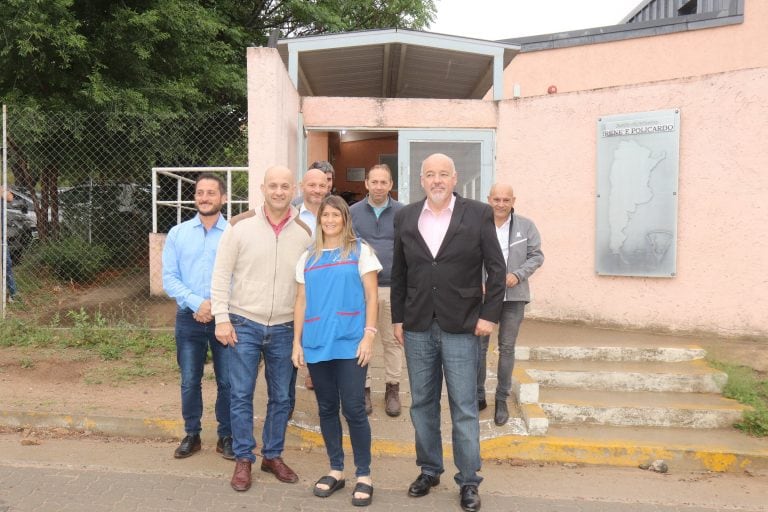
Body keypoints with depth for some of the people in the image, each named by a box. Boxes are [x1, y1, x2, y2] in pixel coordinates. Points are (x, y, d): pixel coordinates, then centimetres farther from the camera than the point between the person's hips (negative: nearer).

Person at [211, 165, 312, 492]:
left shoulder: (304, 232, 1)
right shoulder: (240, 225, -7)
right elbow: (221, 275, -4)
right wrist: (221, 317, -8)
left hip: (284, 329, 3)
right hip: (244, 324, -2)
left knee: (281, 397, 12)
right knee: (241, 395, 5)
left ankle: (273, 455, 29)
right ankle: (243, 459, 21)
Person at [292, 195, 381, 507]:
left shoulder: (360, 251, 4)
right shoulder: (308, 257, 13)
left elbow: (371, 297, -1)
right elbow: (301, 302, 13)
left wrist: (368, 335, -10)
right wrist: (297, 342, 7)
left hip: (349, 343, -3)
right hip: (316, 344, 4)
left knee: (354, 409, -3)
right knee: (327, 408, 10)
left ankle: (363, 475, 10)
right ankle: (336, 470, 23)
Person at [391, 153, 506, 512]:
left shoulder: (478, 214, -2)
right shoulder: (406, 217, 6)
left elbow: (496, 269, -1)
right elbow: (398, 273, 10)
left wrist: (489, 315, -6)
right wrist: (398, 318, 7)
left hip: (460, 327, -3)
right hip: (417, 327, 3)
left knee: (464, 408, 3)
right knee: (422, 404, 13)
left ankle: (468, 480, 18)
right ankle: (429, 470, 30)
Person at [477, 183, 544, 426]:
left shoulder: (526, 226, 1)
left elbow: (536, 255, 4)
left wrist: (518, 274, -10)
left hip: (513, 296, 1)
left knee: (507, 348, 8)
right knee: (478, 347, 6)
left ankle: (502, 400, 20)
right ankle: (478, 396, 21)